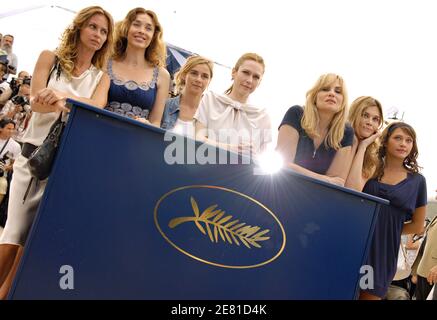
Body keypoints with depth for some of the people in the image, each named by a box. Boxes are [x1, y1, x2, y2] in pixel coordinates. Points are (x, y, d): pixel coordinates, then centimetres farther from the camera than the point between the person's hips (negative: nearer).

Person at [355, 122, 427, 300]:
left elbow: (417, 226, 12)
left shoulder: (417, 181, 4)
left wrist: (388, 231, 3)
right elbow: (353, 189, -20)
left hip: (384, 251, 1)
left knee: (370, 295, 12)